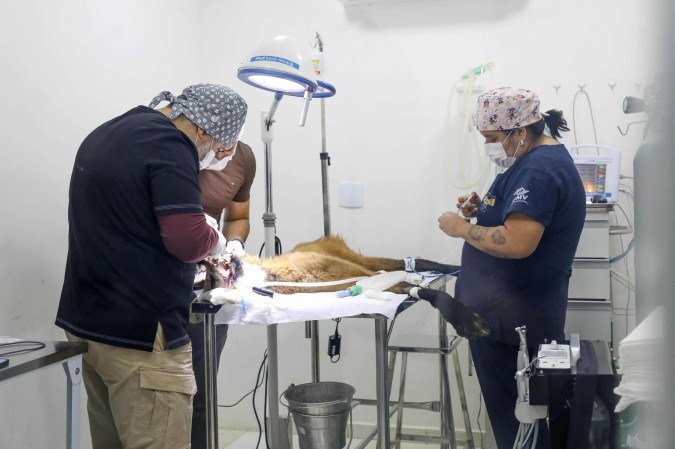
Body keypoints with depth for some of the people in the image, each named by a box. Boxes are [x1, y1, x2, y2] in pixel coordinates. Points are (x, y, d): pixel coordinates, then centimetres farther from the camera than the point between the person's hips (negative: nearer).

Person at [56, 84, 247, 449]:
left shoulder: (105, 134, 17)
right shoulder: (168, 145, -14)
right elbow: (188, 237, -22)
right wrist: (217, 241, -1)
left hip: (88, 323, 10)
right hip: (142, 335, -10)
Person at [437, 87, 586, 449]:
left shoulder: (538, 170, -20)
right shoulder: (546, 158, 14)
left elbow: (517, 243, -29)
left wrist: (462, 229, -16)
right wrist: (483, 209, 9)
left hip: (509, 318, -11)